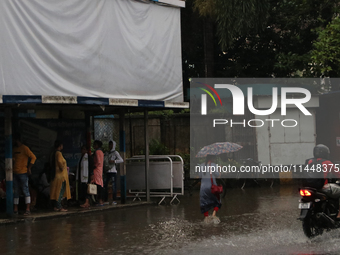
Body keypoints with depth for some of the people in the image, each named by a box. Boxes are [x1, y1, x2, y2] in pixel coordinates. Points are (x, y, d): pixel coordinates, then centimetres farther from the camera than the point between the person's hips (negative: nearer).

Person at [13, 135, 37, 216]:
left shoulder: (24, 148, -7)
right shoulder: (14, 149, 15)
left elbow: (33, 157, -10)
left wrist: (29, 168, -13)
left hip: (23, 173, -8)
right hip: (15, 173, 8)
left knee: (25, 190, -6)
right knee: (15, 192, 8)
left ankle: (28, 209, -6)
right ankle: (15, 210, 12)